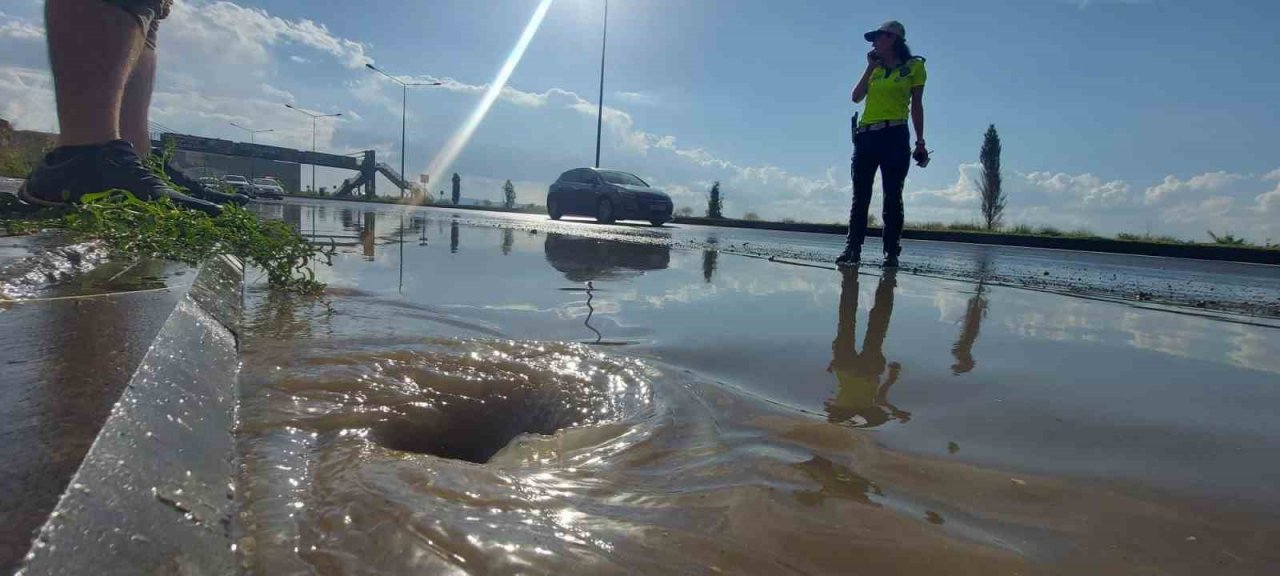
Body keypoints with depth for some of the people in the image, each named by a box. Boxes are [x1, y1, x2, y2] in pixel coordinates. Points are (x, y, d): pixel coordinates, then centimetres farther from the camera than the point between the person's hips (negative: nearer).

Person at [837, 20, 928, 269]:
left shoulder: (914, 66, 7)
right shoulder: (875, 68, 19)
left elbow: (916, 106, 5)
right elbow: (857, 97, 10)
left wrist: (920, 142, 0)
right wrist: (871, 67, 8)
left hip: (895, 136, -4)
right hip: (866, 136, 4)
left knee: (892, 196, -6)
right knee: (860, 195, 1)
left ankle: (892, 252, -3)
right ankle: (853, 249, 2)